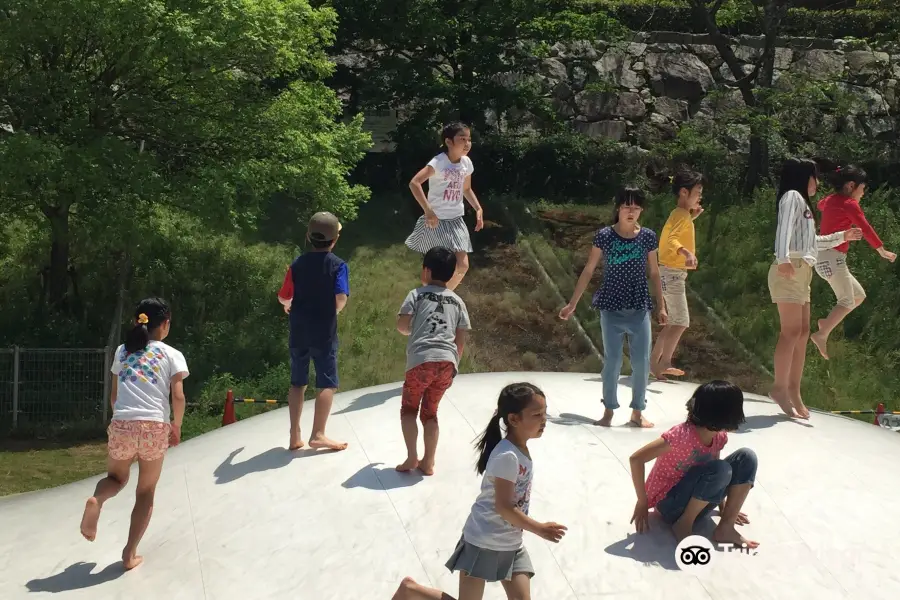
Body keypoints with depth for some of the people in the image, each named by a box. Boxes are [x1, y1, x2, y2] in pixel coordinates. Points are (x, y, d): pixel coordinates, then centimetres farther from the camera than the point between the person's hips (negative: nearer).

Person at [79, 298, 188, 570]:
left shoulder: (122, 351, 18)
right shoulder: (172, 355, 8)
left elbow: (114, 395, 19)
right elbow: (178, 397, -1)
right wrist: (176, 427, 13)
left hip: (121, 425, 2)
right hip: (155, 427, -2)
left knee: (116, 478, 26)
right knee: (146, 493, 15)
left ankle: (96, 500, -8)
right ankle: (130, 553, 9)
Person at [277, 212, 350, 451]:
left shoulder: (298, 263, 3)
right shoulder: (338, 265, -8)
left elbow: (283, 298, 4)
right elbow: (341, 298, -21)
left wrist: (288, 305, 27)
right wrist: (335, 310, 1)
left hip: (299, 331, 4)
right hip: (324, 332, -4)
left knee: (298, 383, 13)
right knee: (328, 384, 1)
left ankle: (295, 437, 13)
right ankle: (318, 435, -7)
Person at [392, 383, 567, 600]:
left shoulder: (521, 450, 4)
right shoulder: (507, 456, -23)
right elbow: (503, 507, -24)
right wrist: (539, 529, -20)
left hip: (510, 544, 8)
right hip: (484, 542, -8)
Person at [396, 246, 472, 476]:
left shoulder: (417, 294, 7)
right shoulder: (457, 301, 18)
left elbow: (402, 325, -1)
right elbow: (461, 340, 15)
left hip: (422, 360, -4)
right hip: (447, 362, 4)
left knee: (409, 409, 14)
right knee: (430, 412, 17)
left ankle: (412, 458, 5)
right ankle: (428, 462, 14)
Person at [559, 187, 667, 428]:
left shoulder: (648, 237, 0)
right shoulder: (604, 236, -6)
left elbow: (654, 273, 9)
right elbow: (588, 271, 0)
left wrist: (661, 306, 8)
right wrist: (572, 304, -1)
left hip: (640, 309, 2)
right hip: (611, 309, -2)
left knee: (642, 362, 3)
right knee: (612, 361, 3)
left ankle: (637, 412, 18)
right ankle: (609, 410, 17)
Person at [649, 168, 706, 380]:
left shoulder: (680, 214, 13)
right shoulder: (681, 215, -15)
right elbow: (671, 240, -32)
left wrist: (692, 217, 21)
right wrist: (687, 253, -50)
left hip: (674, 273, 10)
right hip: (672, 273, -10)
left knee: (673, 322, 13)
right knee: (681, 321, -11)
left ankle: (654, 362, 16)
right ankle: (664, 363, -9)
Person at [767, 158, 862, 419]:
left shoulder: (803, 203, 27)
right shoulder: (792, 196, -2)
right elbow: (784, 228, -19)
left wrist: (841, 236, 37)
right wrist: (783, 258, -33)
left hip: (802, 273, 10)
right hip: (789, 271, -10)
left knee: (802, 333, 5)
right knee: (792, 331, -15)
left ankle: (793, 393, 5)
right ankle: (779, 387, -15)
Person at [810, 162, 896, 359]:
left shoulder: (829, 200, 14)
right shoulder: (849, 204, -10)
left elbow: (820, 205, 41)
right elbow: (866, 229, -10)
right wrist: (882, 250, -2)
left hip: (825, 257, 9)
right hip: (832, 257, -9)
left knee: (859, 295, 15)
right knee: (847, 301, -14)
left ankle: (826, 323, 8)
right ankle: (822, 335, -28)